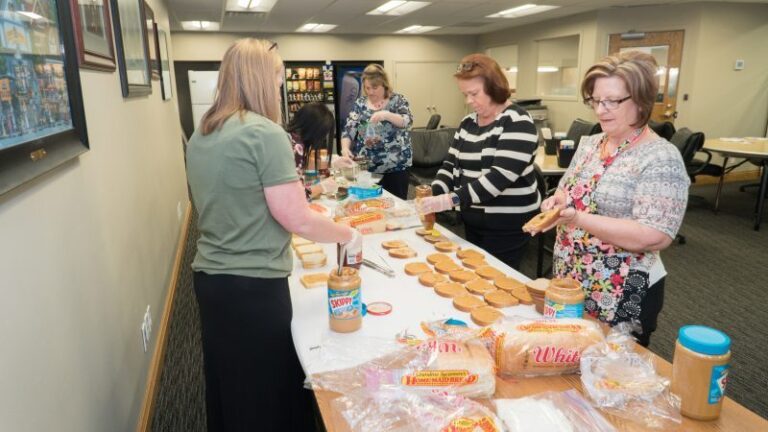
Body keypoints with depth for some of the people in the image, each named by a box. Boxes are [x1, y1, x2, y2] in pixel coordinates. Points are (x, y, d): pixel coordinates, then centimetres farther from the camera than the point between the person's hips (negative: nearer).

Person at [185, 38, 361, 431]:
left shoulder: (200, 136, 8)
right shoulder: (264, 133, -17)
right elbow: (298, 220, -18)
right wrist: (349, 236, -3)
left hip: (210, 278, 8)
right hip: (254, 285, -8)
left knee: (227, 383, 24)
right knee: (266, 392, 10)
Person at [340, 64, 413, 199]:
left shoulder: (397, 100, -1)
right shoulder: (360, 103, 5)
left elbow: (407, 121, -15)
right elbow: (349, 129, 1)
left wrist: (387, 115, -32)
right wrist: (345, 148, -18)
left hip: (395, 166, -2)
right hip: (366, 167, 2)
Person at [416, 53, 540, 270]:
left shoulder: (516, 121, -15)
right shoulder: (467, 123, 8)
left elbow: (501, 175, -25)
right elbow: (451, 164, 9)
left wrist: (452, 199, -31)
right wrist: (434, 194, -10)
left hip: (507, 224, -7)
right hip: (473, 220, 7)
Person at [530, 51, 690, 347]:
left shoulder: (661, 158, -17)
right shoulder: (589, 144, 5)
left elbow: (655, 237, -24)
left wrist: (578, 219, -30)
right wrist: (558, 202, -10)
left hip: (622, 296, -6)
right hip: (569, 284, 7)